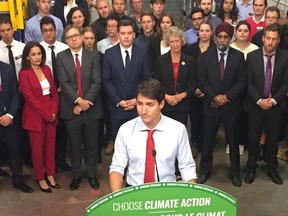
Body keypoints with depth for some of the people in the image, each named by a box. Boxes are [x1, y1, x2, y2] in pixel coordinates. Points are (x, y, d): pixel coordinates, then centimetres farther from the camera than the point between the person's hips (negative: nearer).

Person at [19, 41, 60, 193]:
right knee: (37, 148, 7)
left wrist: (54, 112, -6)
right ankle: (41, 178, 21)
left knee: (50, 146, 11)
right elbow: (30, 99, -14)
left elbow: (54, 92, 7)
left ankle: (50, 175, 26)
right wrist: (47, 115, -14)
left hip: (51, 114, 5)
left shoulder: (46, 69, 7)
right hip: (35, 116, -5)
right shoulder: (24, 73, -9)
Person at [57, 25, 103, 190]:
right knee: (74, 145, 11)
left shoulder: (93, 55, 2)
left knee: (92, 144, 10)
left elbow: (97, 82, -5)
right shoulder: (61, 57, 1)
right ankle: (76, 175, 26)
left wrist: (86, 101, -13)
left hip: (91, 107, 0)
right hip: (71, 108, 0)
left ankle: (92, 174, 26)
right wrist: (78, 101, -17)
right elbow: (64, 83, -8)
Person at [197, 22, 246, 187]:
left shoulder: (238, 56, -1)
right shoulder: (206, 55, 2)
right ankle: (205, 171, 23)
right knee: (207, 141, 8)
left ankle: (235, 172, 25)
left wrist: (226, 97, -13)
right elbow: (203, 80, -1)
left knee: (233, 140, 10)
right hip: (211, 105, 1)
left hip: (231, 106, 0)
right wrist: (215, 97, -12)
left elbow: (242, 82, -4)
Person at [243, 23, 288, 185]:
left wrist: (273, 100, -12)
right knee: (254, 138, 8)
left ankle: (272, 169, 27)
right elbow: (249, 82, -5)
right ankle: (251, 168, 24)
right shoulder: (252, 56, -5)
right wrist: (259, 101, -14)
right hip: (256, 105, 0)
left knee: (273, 139, 11)